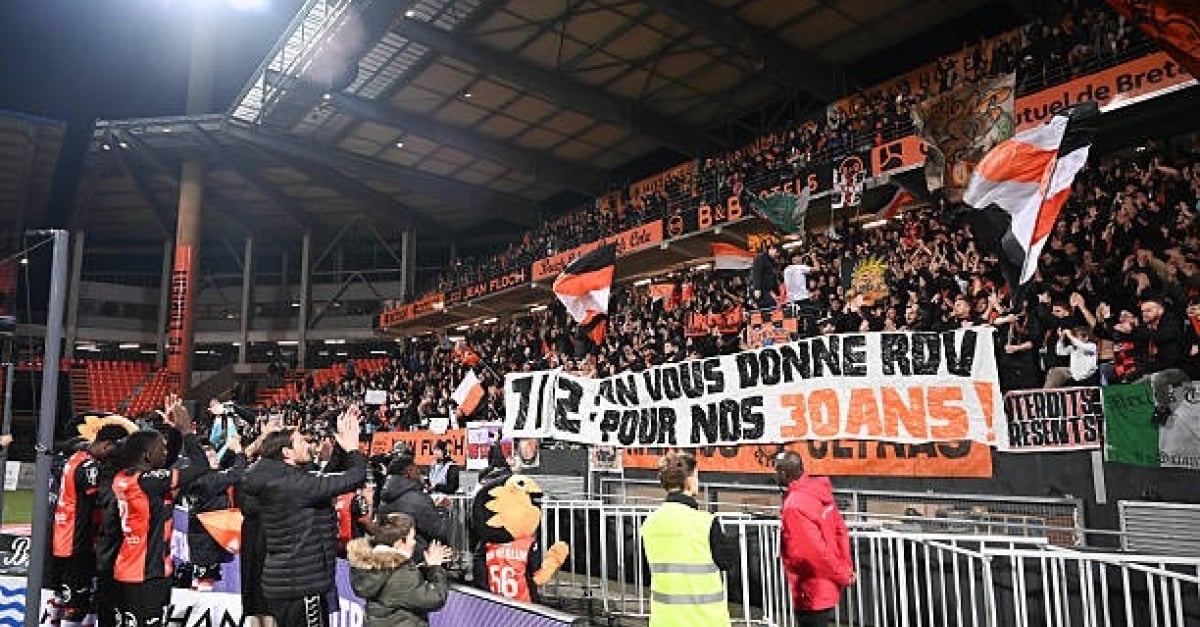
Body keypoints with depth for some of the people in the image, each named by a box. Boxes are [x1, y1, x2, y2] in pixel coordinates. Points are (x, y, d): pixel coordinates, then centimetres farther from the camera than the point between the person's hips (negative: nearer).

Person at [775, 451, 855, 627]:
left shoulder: (793, 506, -25)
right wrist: (847, 568, 8)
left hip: (812, 594, -8)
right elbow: (840, 530, 6)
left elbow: (815, 551, -23)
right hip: (826, 588, 8)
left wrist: (842, 576, -11)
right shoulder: (819, 491, 1)